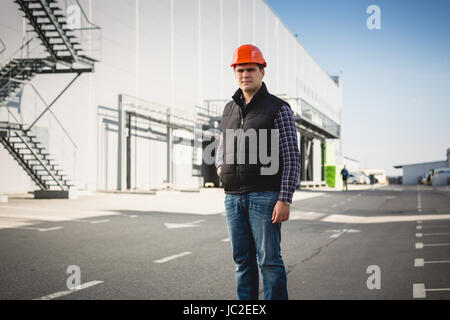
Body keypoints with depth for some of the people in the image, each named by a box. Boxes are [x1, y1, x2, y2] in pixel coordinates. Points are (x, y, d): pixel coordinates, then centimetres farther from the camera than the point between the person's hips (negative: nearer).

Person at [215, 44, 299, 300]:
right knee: (243, 260, 10)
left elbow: (292, 158, -8)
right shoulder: (230, 109, 14)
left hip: (264, 195, -6)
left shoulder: (278, 109, -4)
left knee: (269, 260, -6)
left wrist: (285, 200, -15)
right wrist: (220, 166, 8)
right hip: (233, 197, 6)